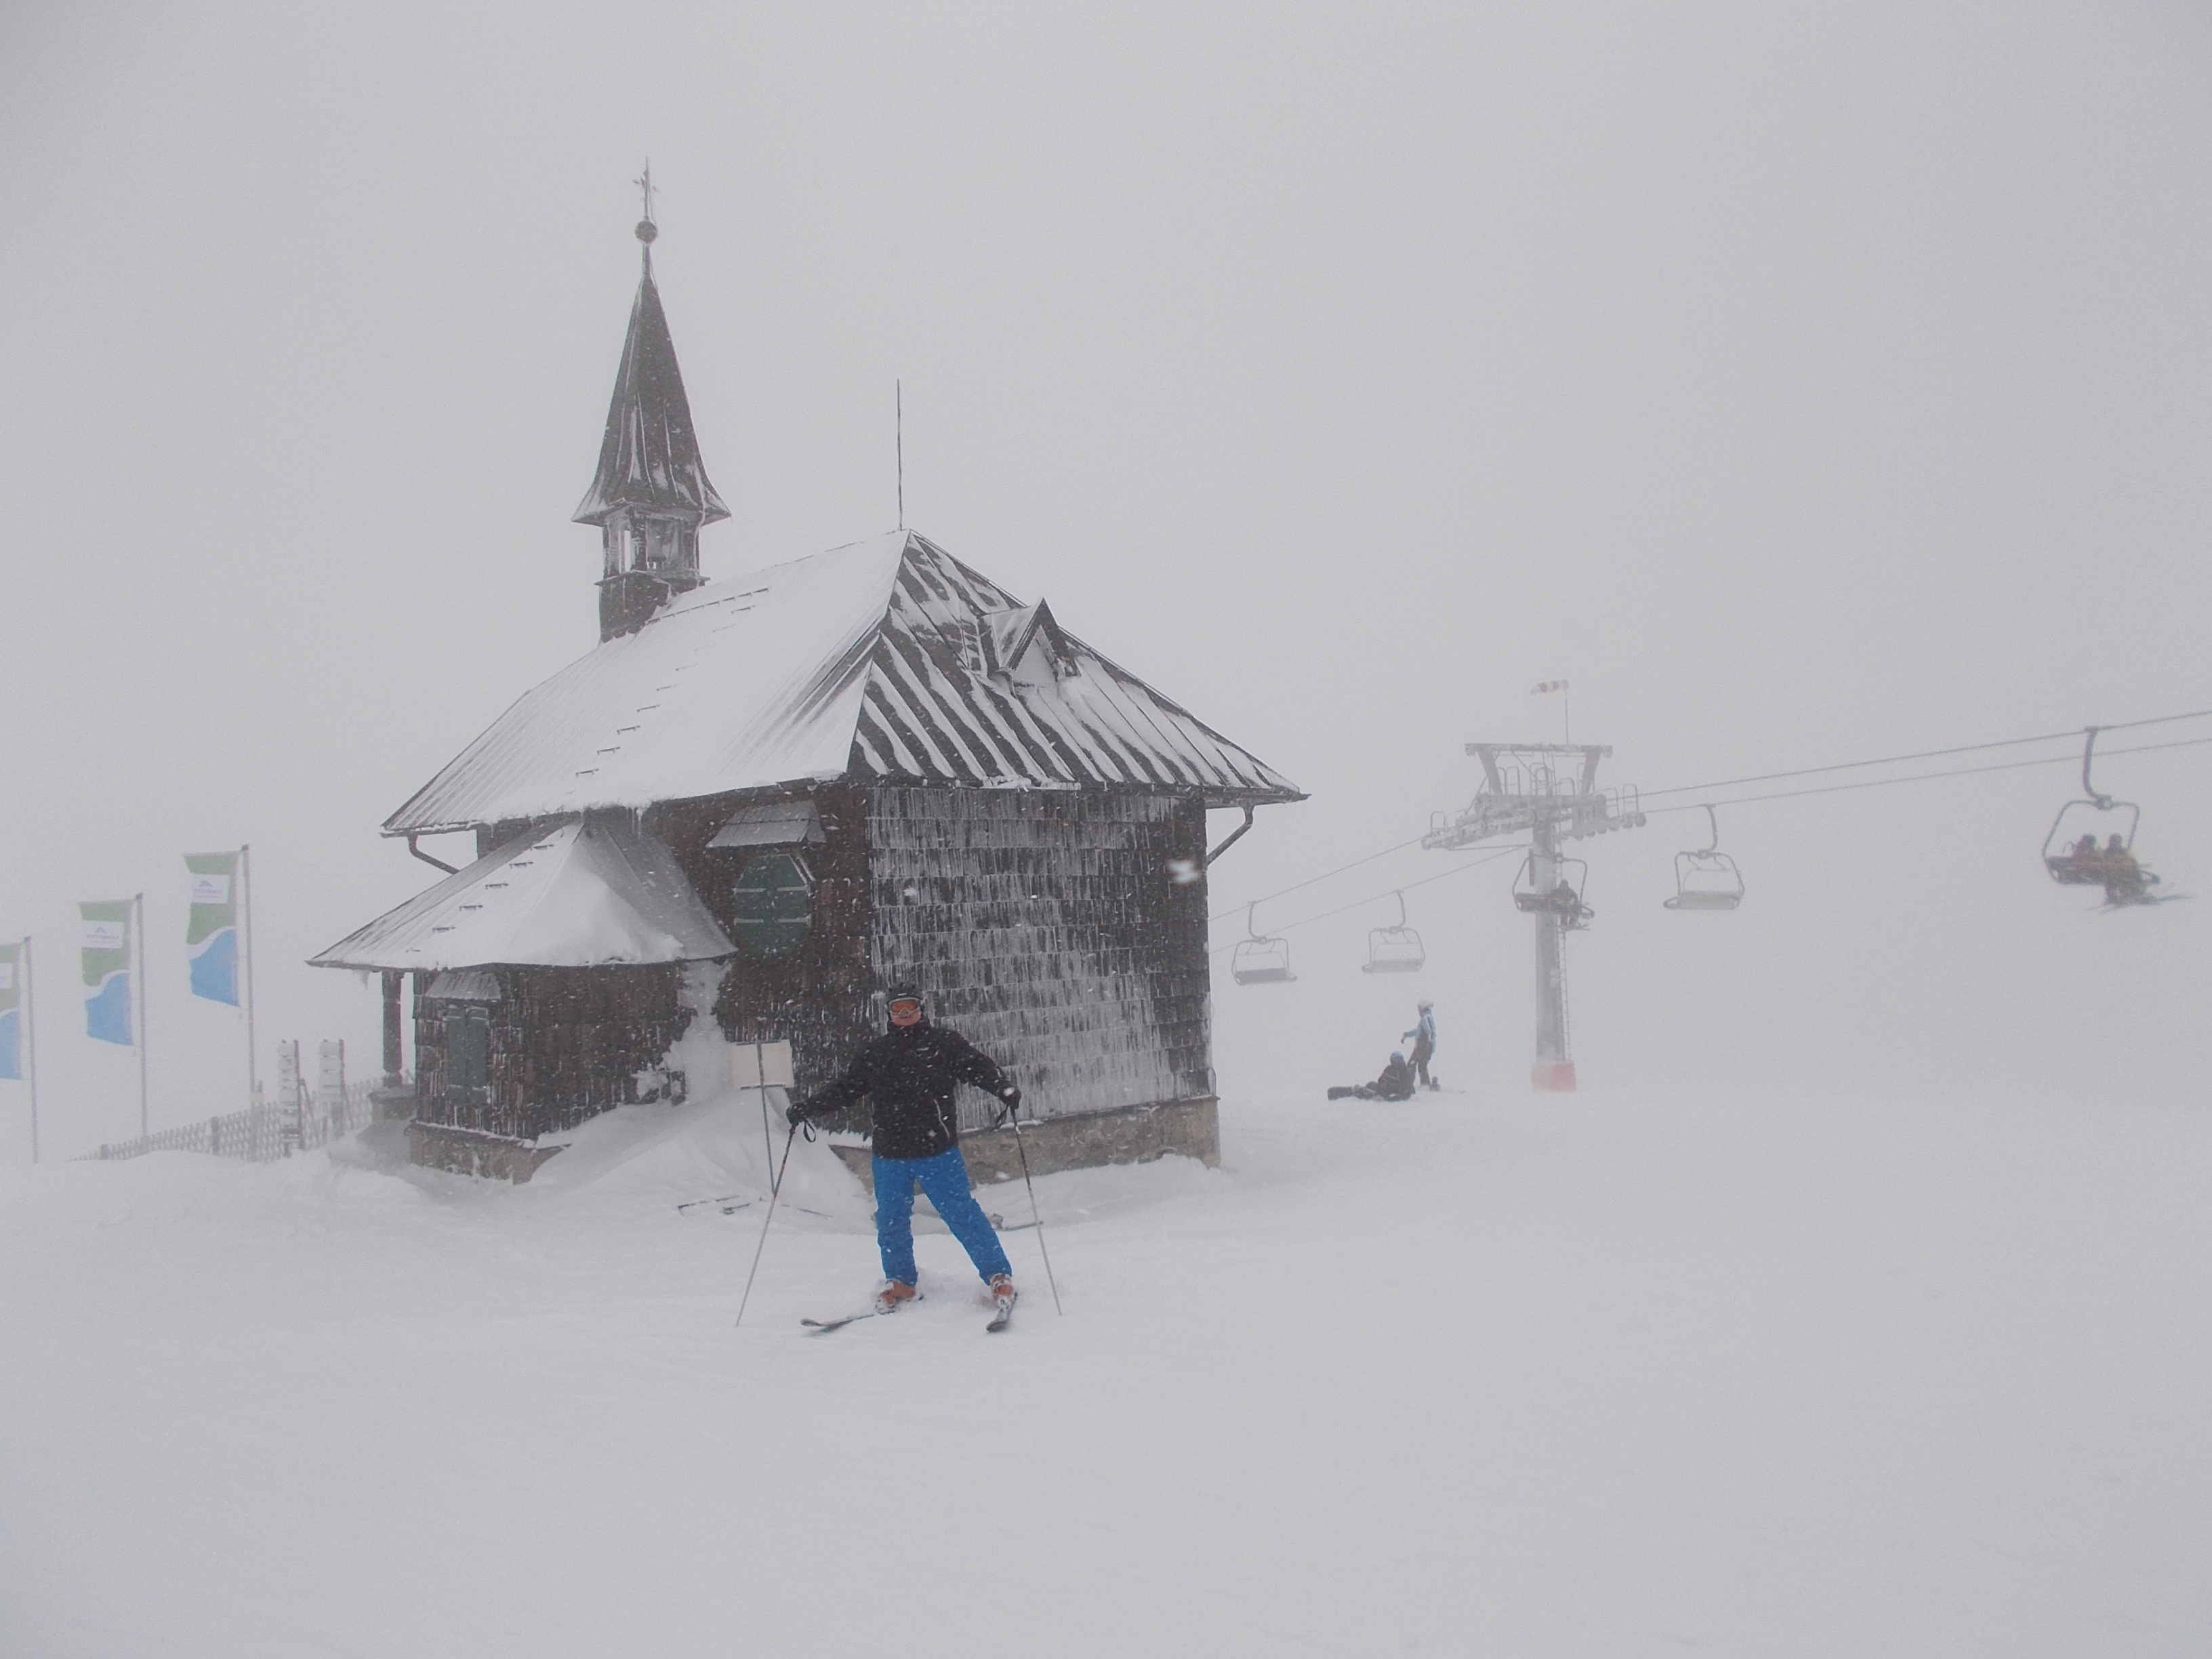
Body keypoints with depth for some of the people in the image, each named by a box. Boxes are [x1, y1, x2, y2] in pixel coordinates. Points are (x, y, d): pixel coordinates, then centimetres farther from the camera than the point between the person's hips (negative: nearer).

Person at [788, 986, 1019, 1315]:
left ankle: (1000, 1277, 3)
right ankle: (900, 1283, 29)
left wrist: (1006, 1089, -23)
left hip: (938, 1152, -4)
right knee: (890, 1223, 10)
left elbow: (980, 1067, -5)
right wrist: (805, 1109, 12)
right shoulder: (874, 1053, 12)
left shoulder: (944, 1042, 2)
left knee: (962, 1215, -6)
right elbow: (843, 1089, 18)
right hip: (890, 1156, 4)